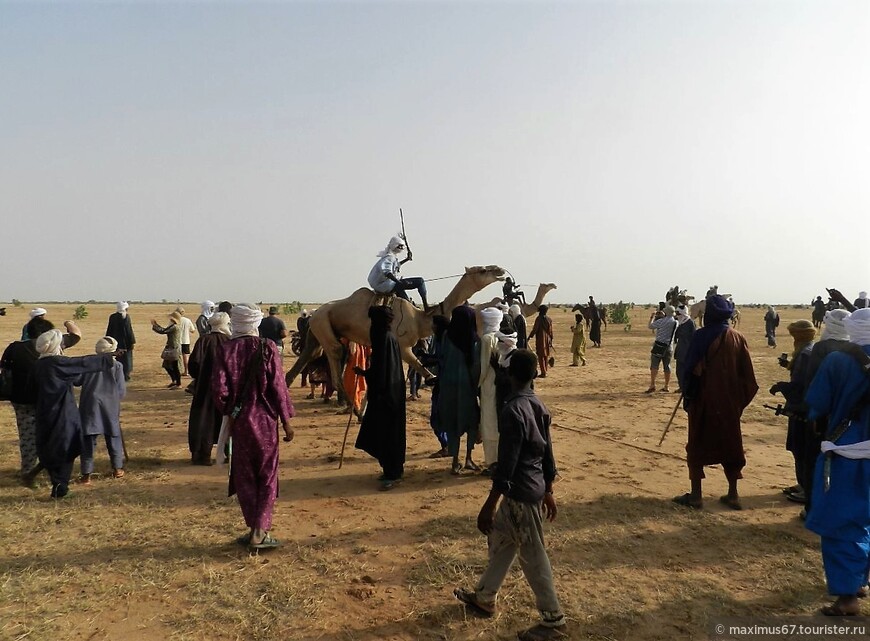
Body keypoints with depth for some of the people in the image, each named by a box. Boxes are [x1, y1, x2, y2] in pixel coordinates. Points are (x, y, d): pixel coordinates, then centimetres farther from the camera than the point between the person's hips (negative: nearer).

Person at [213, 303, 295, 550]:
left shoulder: (225, 349, -6)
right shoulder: (267, 348, -10)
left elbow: (219, 388, -8)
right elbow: (278, 386, -9)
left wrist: (227, 412, 10)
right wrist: (286, 421, -1)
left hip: (238, 419, 2)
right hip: (265, 419, -1)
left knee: (244, 476, 15)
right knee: (267, 476, 9)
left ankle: (253, 528, 20)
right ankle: (260, 532, 5)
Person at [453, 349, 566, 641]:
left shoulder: (512, 411, -24)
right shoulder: (539, 406, 2)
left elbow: (506, 465, -24)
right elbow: (547, 452, 10)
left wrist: (489, 505, -18)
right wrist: (548, 491, 21)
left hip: (520, 493, -9)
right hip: (535, 488, 9)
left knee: (532, 557, 5)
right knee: (500, 542, 22)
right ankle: (485, 597, 38)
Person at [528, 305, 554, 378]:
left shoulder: (539, 319, -12)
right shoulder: (549, 319, 5)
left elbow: (535, 329, -13)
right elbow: (551, 331, 9)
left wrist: (529, 337, -3)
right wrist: (551, 340, 16)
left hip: (540, 340, -5)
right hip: (547, 340, 5)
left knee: (541, 356, 0)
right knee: (546, 356, 13)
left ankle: (543, 373, -2)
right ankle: (545, 372, 19)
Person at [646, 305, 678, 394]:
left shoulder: (662, 321, -12)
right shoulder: (676, 323, 5)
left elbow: (650, 326, -5)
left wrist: (652, 317, 10)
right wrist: (663, 317, 18)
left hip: (659, 345, -6)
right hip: (668, 346, 6)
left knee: (654, 365, -6)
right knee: (667, 366, 11)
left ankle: (652, 385, -14)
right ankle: (666, 387, 15)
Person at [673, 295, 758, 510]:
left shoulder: (702, 336, -11)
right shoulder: (738, 339, 1)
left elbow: (692, 370, -13)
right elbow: (747, 374, 1)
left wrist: (688, 397, -4)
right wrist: (740, 399, 9)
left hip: (704, 400, -4)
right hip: (730, 402, 4)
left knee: (697, 446, 6)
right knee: (730, 445, 15)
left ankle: (695, 495, 7)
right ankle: (733, 495, 20)